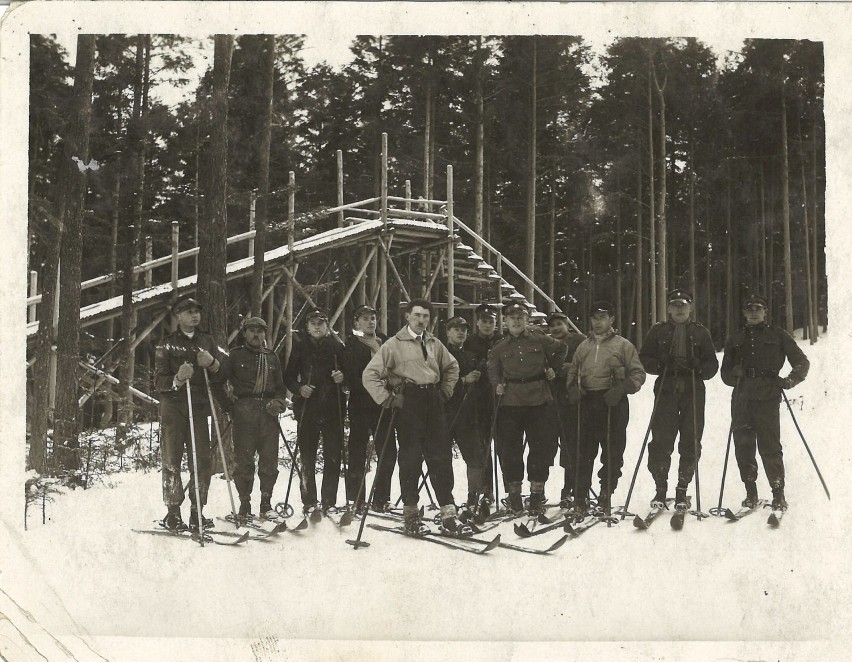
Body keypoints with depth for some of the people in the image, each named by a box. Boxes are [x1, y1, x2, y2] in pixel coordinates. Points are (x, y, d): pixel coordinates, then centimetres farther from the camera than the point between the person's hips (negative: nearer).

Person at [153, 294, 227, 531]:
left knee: (202, 460, -2)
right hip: (173, 407, -3)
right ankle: (173, 513, 4)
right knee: (172, 461, -2)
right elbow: (159, 381, -2)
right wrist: (177, 380, -23)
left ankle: (197, 511, 8)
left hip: (199, 407, 3)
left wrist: (212, 364, -10)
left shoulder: (207, 341, 15)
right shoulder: (167, 344, 5)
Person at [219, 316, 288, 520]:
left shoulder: (272, 358, 19)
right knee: (244, 459, -4)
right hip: (244, 412, -3)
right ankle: (244, 504, 3)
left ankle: (266, 503, 9)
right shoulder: (236, 355, 9)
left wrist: (279, 402, 5)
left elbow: (280, 387, 23)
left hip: (268, 412, 3)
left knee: (269, 460, 0)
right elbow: (220, 379, 5)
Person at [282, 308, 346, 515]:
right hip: (307, 409, 0)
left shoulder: (337, 348, 8)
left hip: (333, 410, 0)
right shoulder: (300, 348, 9)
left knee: (333, 457, -3)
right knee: (307, 459, 1)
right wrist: (299, 389, -9)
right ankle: (309, 502, 8)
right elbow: (288, 377, 9)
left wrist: (342, 378, -9)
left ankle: (329, 502, 4)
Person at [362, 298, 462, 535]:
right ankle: (410, 513, 10)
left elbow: (452, 367, 30)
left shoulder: (434, 344, 14)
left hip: (433, 402, 5)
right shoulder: (394, 345, -1)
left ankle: (448, 514, 3)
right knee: (410, 458, -1)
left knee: (441, 457, 1)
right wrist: (387, 399, -8)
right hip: (408, 402, -4)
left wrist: (445, 392, 17)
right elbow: (370, 375, -4)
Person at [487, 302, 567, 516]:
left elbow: (560, 349, 20)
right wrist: (497, 385, 1)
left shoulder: (540, 340, 3)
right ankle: (513, 492, 14)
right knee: (510, 448, 1)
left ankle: (537, 491, 12)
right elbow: (493, 370, 18)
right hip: (510, 402, 1)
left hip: (539, 401, -1)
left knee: (542, 446, 0)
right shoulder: (500, 348, 7)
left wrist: (552, 368, 13)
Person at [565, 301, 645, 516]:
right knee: (584, 451, 0)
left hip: (614, 404, -3)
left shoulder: (623, 345, 5)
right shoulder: (584, 346, 17)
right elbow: (572, 372, 25)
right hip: (587, 403, 3)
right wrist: (573, 387, 4)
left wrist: (621, 388, -14)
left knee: (613, 452, 0)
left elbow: (638, 374, 2)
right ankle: (580, 497, 5)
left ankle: (606, 495, 11)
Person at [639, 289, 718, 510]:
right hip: (666, 391, -1)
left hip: (694, 392, 1)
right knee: (661, 441, -8)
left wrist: (698, 368, -9)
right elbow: (644, 358, 11)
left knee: (691, 442, -2)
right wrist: (660, 365, -8)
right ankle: (660, 489, 2)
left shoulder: (700, 333, 13)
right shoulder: (659, 331, 12)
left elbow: (712, 365, 12)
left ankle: (682, 491, 7)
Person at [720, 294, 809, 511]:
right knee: (743, 445, 0)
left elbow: (802, 362, 12)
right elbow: (725, 372, 22)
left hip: (767, 396, -3)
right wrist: (735, 375, -1)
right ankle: (751, 492, 10)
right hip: (741, 397, 3)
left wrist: (790, 380, -6)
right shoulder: (735, 339, 19)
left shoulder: (778, 335, 11)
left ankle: (778, 494, -4)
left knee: (770, 446, -10)